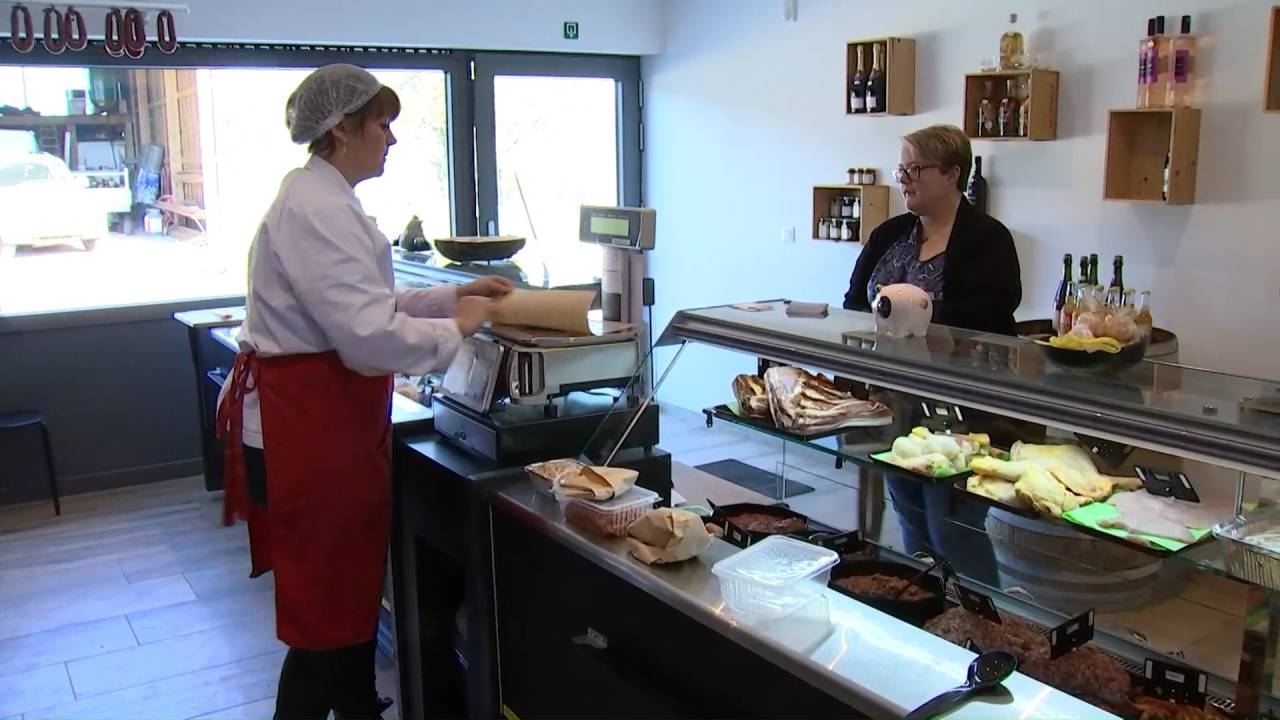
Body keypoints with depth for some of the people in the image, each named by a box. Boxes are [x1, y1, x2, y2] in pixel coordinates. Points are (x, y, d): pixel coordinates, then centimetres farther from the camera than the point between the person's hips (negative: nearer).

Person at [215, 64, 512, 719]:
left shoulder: (324, 199, 14)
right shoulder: (317, 209, -20)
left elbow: (369, 302, 22)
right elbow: (370, 336, -28)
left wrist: (457, 294, 14)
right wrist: (456, 327, -13)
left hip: (329, 418, 11)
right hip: (309, 424, -11)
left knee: (353, 583, 21)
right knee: (327, 606, 2)